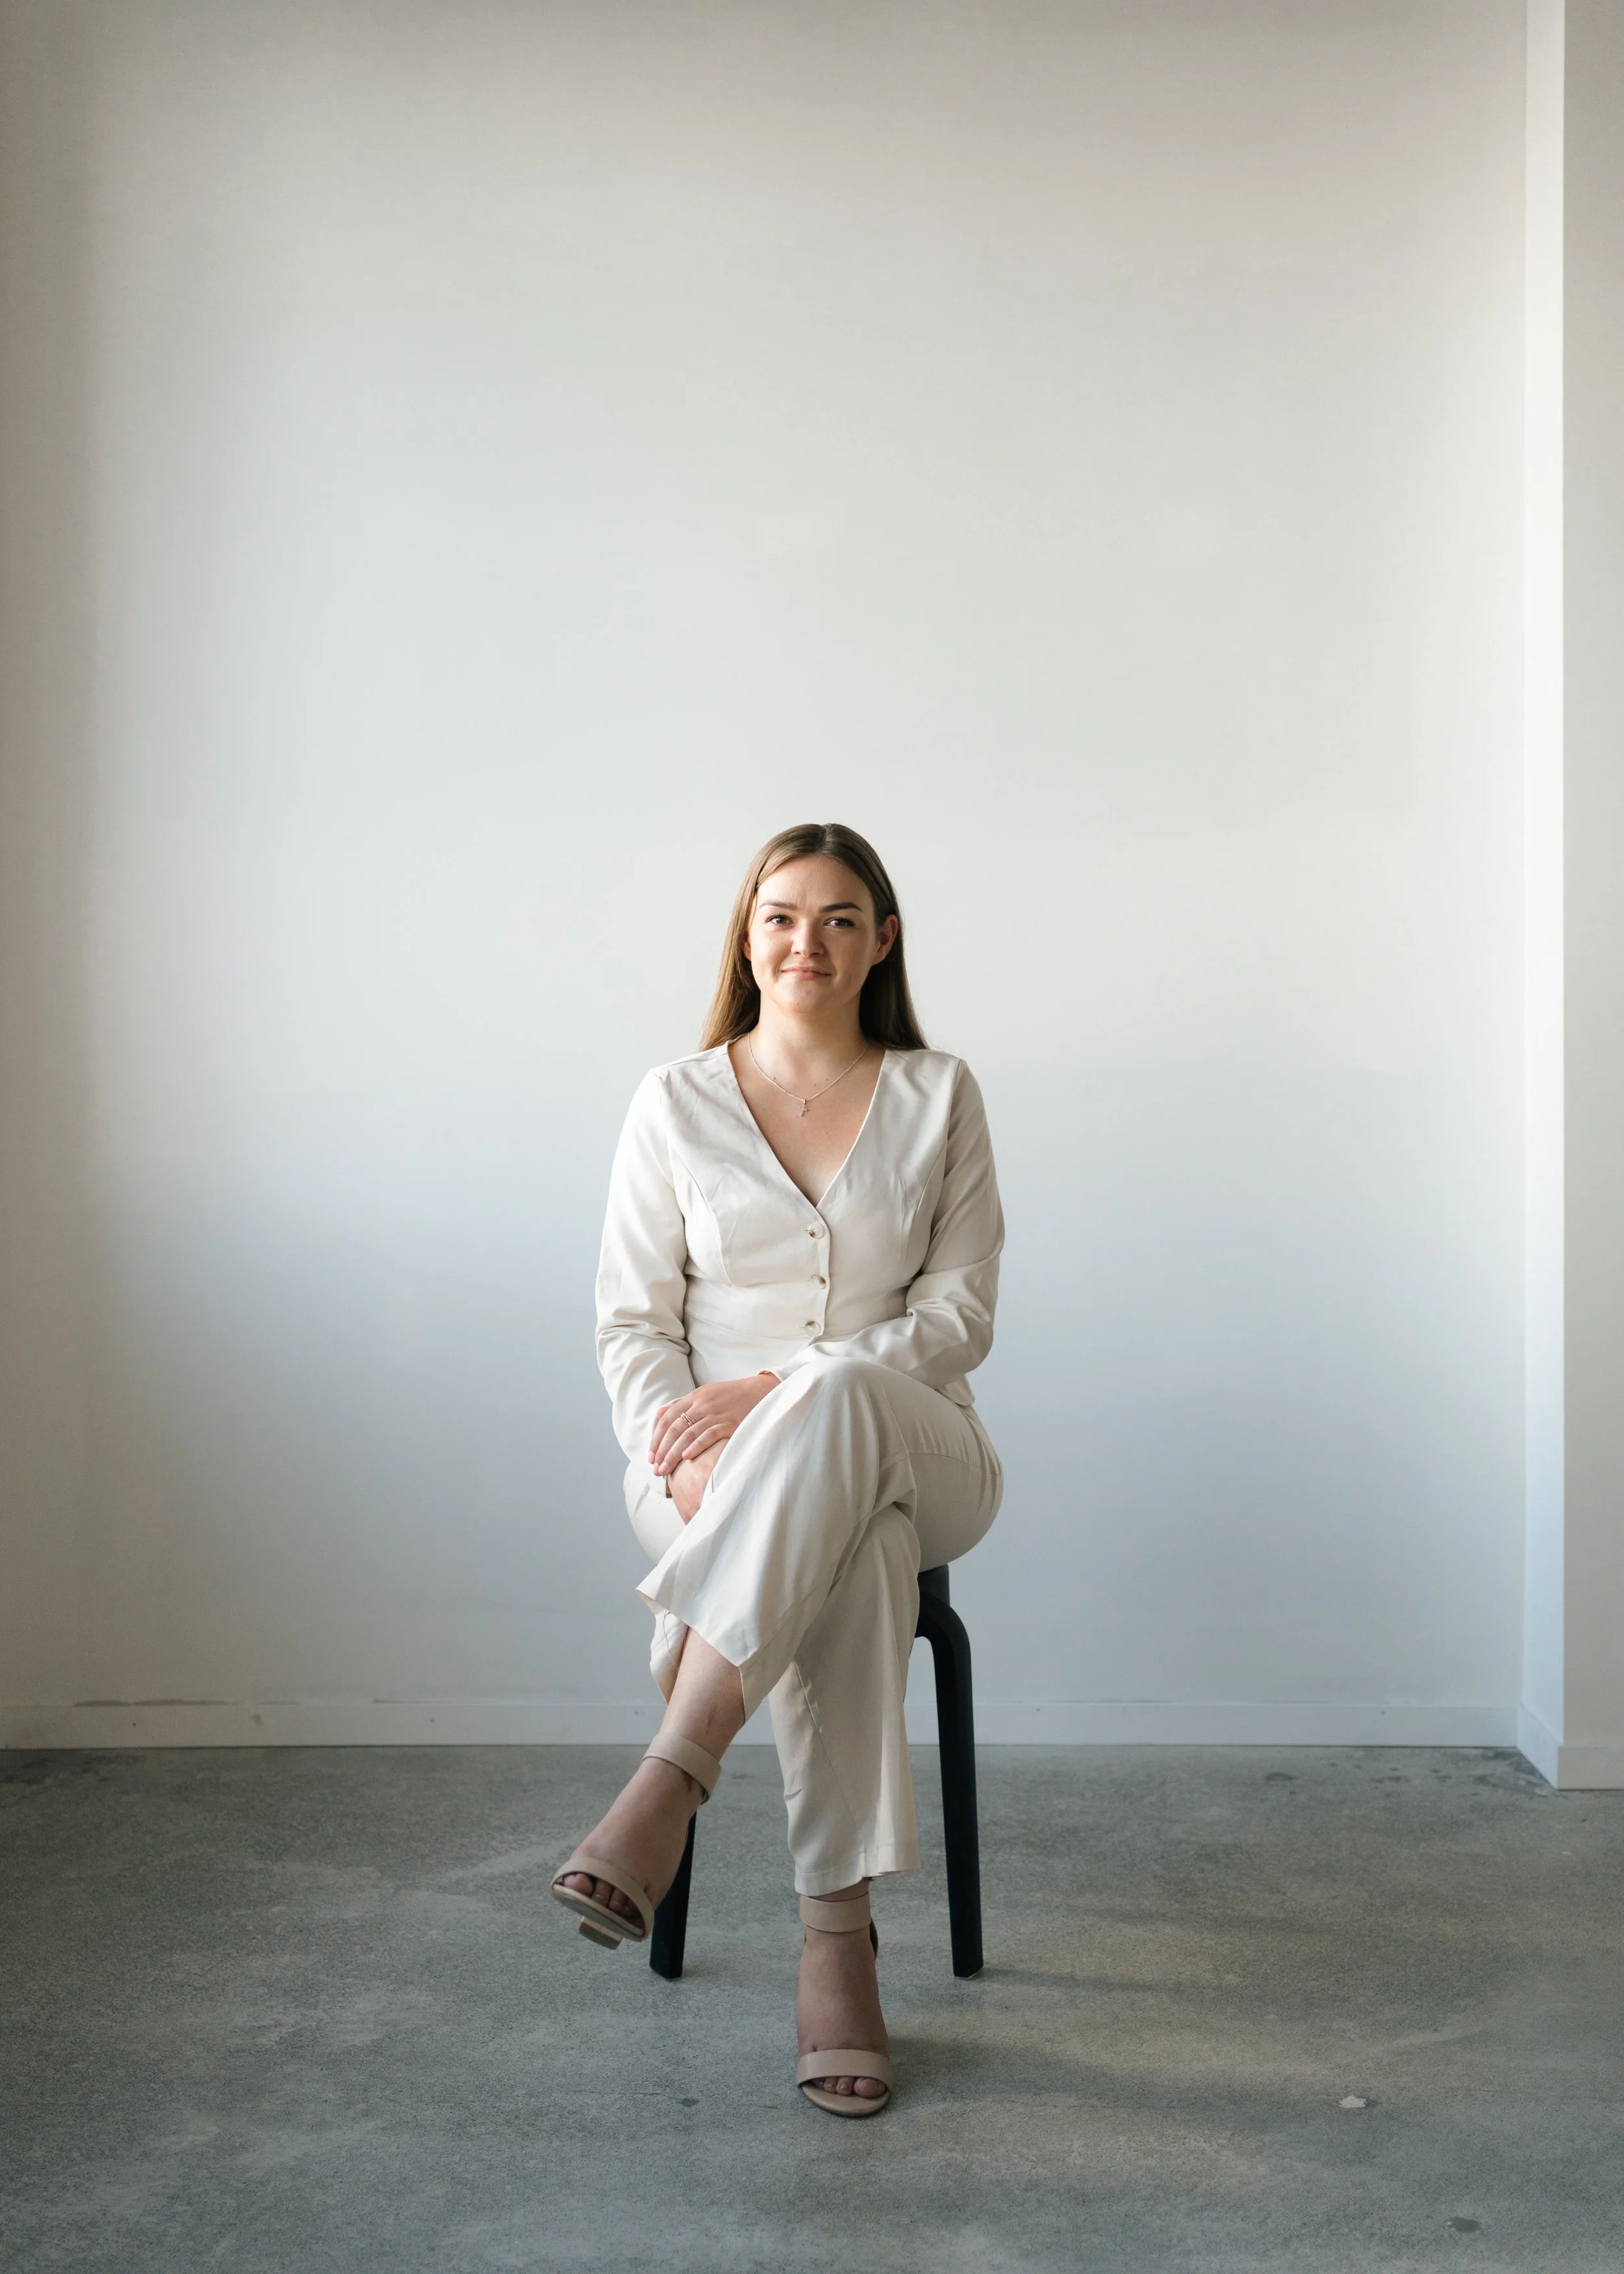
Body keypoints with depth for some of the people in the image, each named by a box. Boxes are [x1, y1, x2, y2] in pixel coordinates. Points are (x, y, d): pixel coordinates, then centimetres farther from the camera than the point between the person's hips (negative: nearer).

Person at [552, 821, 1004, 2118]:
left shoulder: (939, 1097, 6)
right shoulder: (675, 1103, 7)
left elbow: (959, 1316, -2)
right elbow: (633, 1325, 3)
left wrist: (774, 1394, -17)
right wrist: (689, 1464, -18)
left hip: (915, 1457, 0)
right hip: (720, 1472, 0)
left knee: (832, 1404, -40)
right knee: (847, 1555, -39)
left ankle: (666, 1788, -46)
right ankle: (839, 1938, -36)